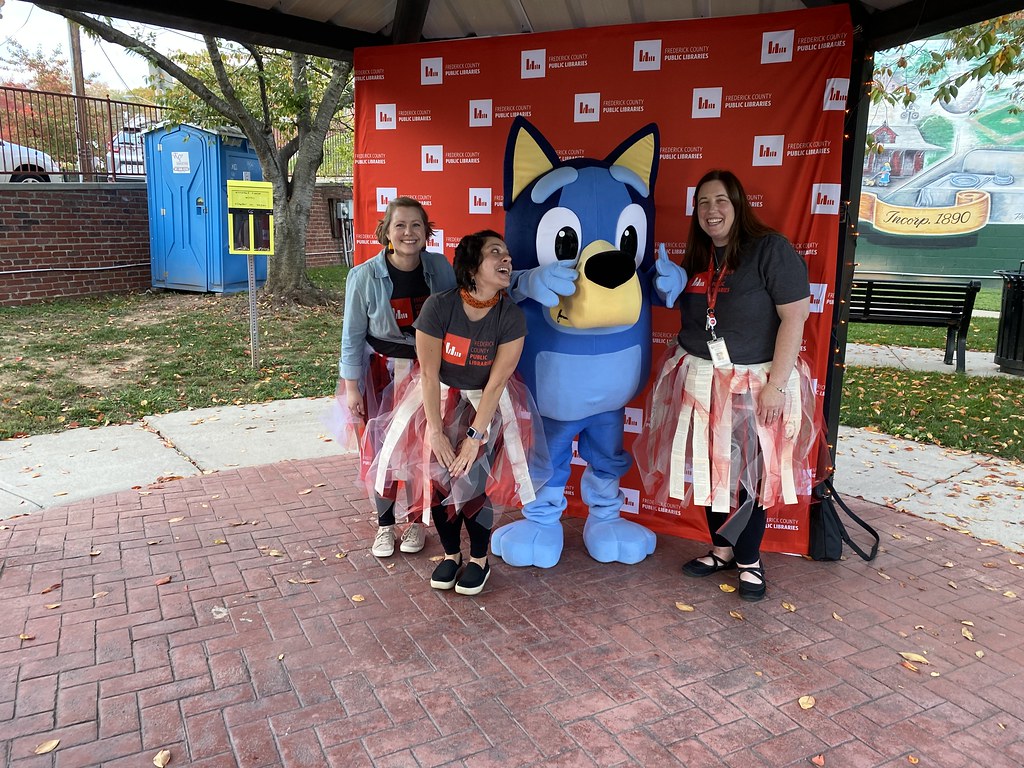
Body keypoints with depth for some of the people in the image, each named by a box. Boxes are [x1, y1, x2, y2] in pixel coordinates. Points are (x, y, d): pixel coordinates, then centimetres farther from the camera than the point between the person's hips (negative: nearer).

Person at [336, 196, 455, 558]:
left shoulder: (439, 267, -7)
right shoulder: (364, 276, -13)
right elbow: (353, 335, -6)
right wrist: (351, 386, -5)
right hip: (381, 372, -1)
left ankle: (417, 520, 29)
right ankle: (385, 524, 25)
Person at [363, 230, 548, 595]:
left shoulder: (511, 316, -17)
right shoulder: (438, 307, -20)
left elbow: (496, 381, -16)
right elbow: (429, 374, -15)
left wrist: (474, 437, -18)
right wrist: (435, 432, -16)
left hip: (488, 404, 0)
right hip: (440, 399, 1)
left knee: (472, 479, -14)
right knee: (436, 475, -9)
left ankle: (479, 559, 12)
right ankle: (451, 554, 16)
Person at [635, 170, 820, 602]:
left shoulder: (770, 249, -12)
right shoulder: (697, 258, 8)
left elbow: (794, 317, -16)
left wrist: (776, 384, -20)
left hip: (754, 383, -5)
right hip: (700, 380, 6)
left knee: (749, 471, 5)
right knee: (709, 467, 12)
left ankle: (749, 560, 24)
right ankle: (722, 549, 31)